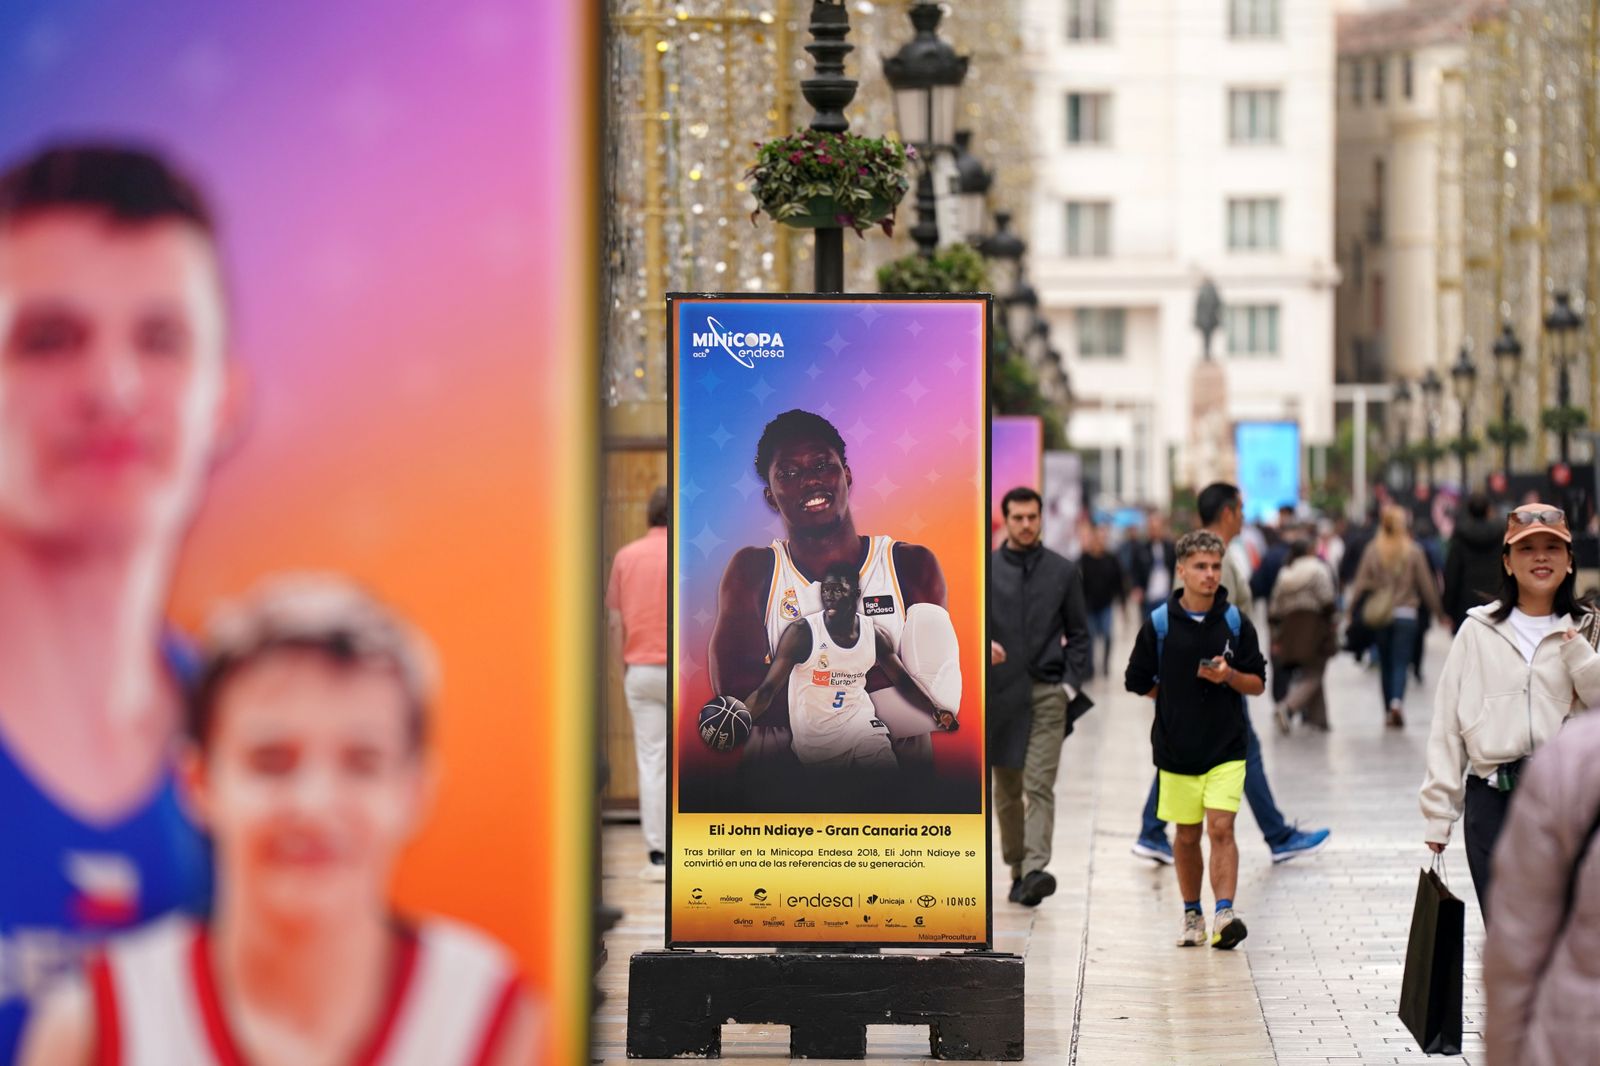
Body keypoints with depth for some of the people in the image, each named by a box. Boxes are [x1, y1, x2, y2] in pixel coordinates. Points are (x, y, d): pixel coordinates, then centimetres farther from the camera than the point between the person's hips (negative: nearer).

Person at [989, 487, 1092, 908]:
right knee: (1006, 790, 7)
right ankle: (1016, 870, 18)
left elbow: (1078, 633, 10)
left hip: (1048, 694, -1)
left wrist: (1072, 684, -1)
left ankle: (1035, 870, -21)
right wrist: (984, 644, -21)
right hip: (1000, 694, 1)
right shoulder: (985, 569, 5)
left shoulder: (1063, 571, 7)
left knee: (1040, 786, -12)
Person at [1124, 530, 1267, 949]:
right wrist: (1179, 699, 2)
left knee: (1221, 828, -13)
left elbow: (1258, 684, 4)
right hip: (1177, 748, 1)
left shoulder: (1236, 622, 0)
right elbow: (1138, 682, 7)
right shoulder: (1159, 624, -2)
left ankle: (1224, 915, -18)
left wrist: (1228, 676, -15)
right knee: (1187, 837, 9)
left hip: (1227, 746, -1)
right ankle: (1192, 916, 23)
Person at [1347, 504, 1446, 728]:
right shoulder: (1413, 551, -5)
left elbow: (1362, 583, -1)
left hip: (1380, 617, 2)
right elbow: (1426, 584, 1)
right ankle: (1397, 701, -25)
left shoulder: (1373, 551, -2)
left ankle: (1390, 711, 17)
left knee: (1385, 664, 13)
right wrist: (1438, 610, 10)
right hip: (1407, 615, -2)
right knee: (1401, 663, -2)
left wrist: (1353, 609, 8)